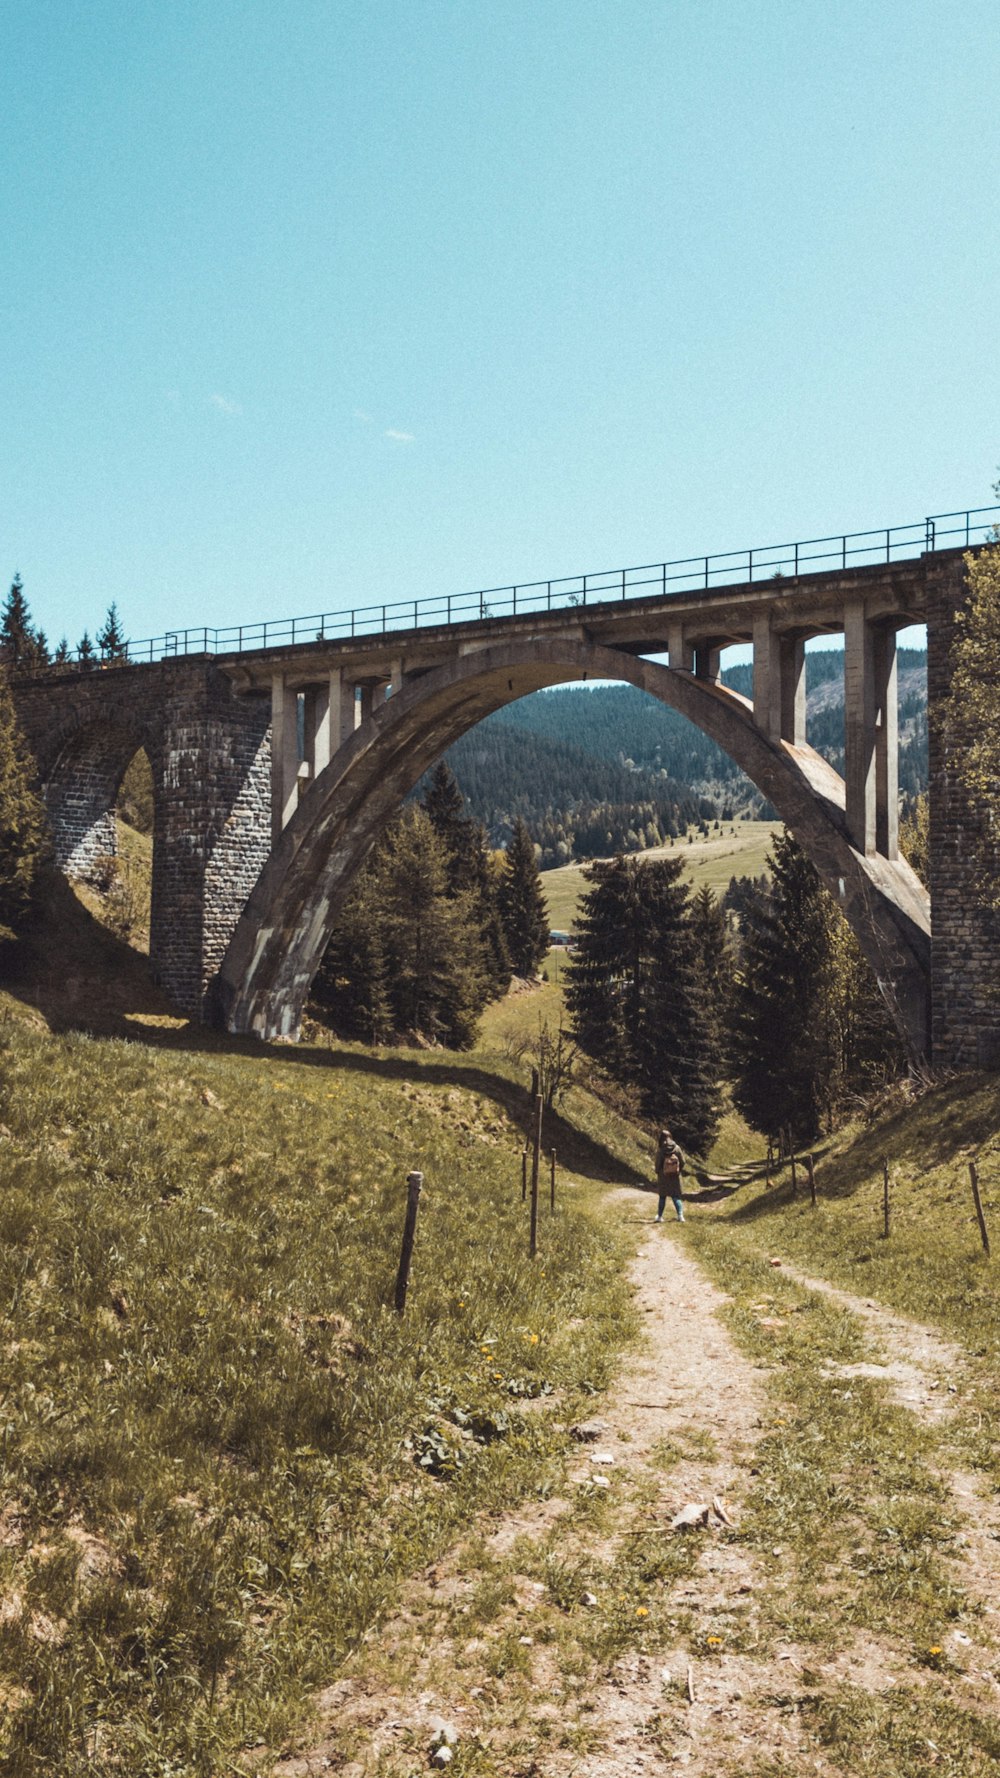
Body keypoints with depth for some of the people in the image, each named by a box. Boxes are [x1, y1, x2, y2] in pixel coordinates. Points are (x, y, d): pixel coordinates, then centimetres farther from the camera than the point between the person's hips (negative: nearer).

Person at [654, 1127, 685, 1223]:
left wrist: (657, 1175, 3)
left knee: (662, 1196, 12)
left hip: (663, 1176, -1)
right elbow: (682, 1162, -2)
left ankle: (659, 1216, 17)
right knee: (676, 1196, 9)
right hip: (675, 1175, 1)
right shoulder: (676, 1148, -5)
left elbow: (658, 1164, -9)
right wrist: (680, 1171, 13)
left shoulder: (660, 1150, -11)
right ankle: (680, 1215, -4)